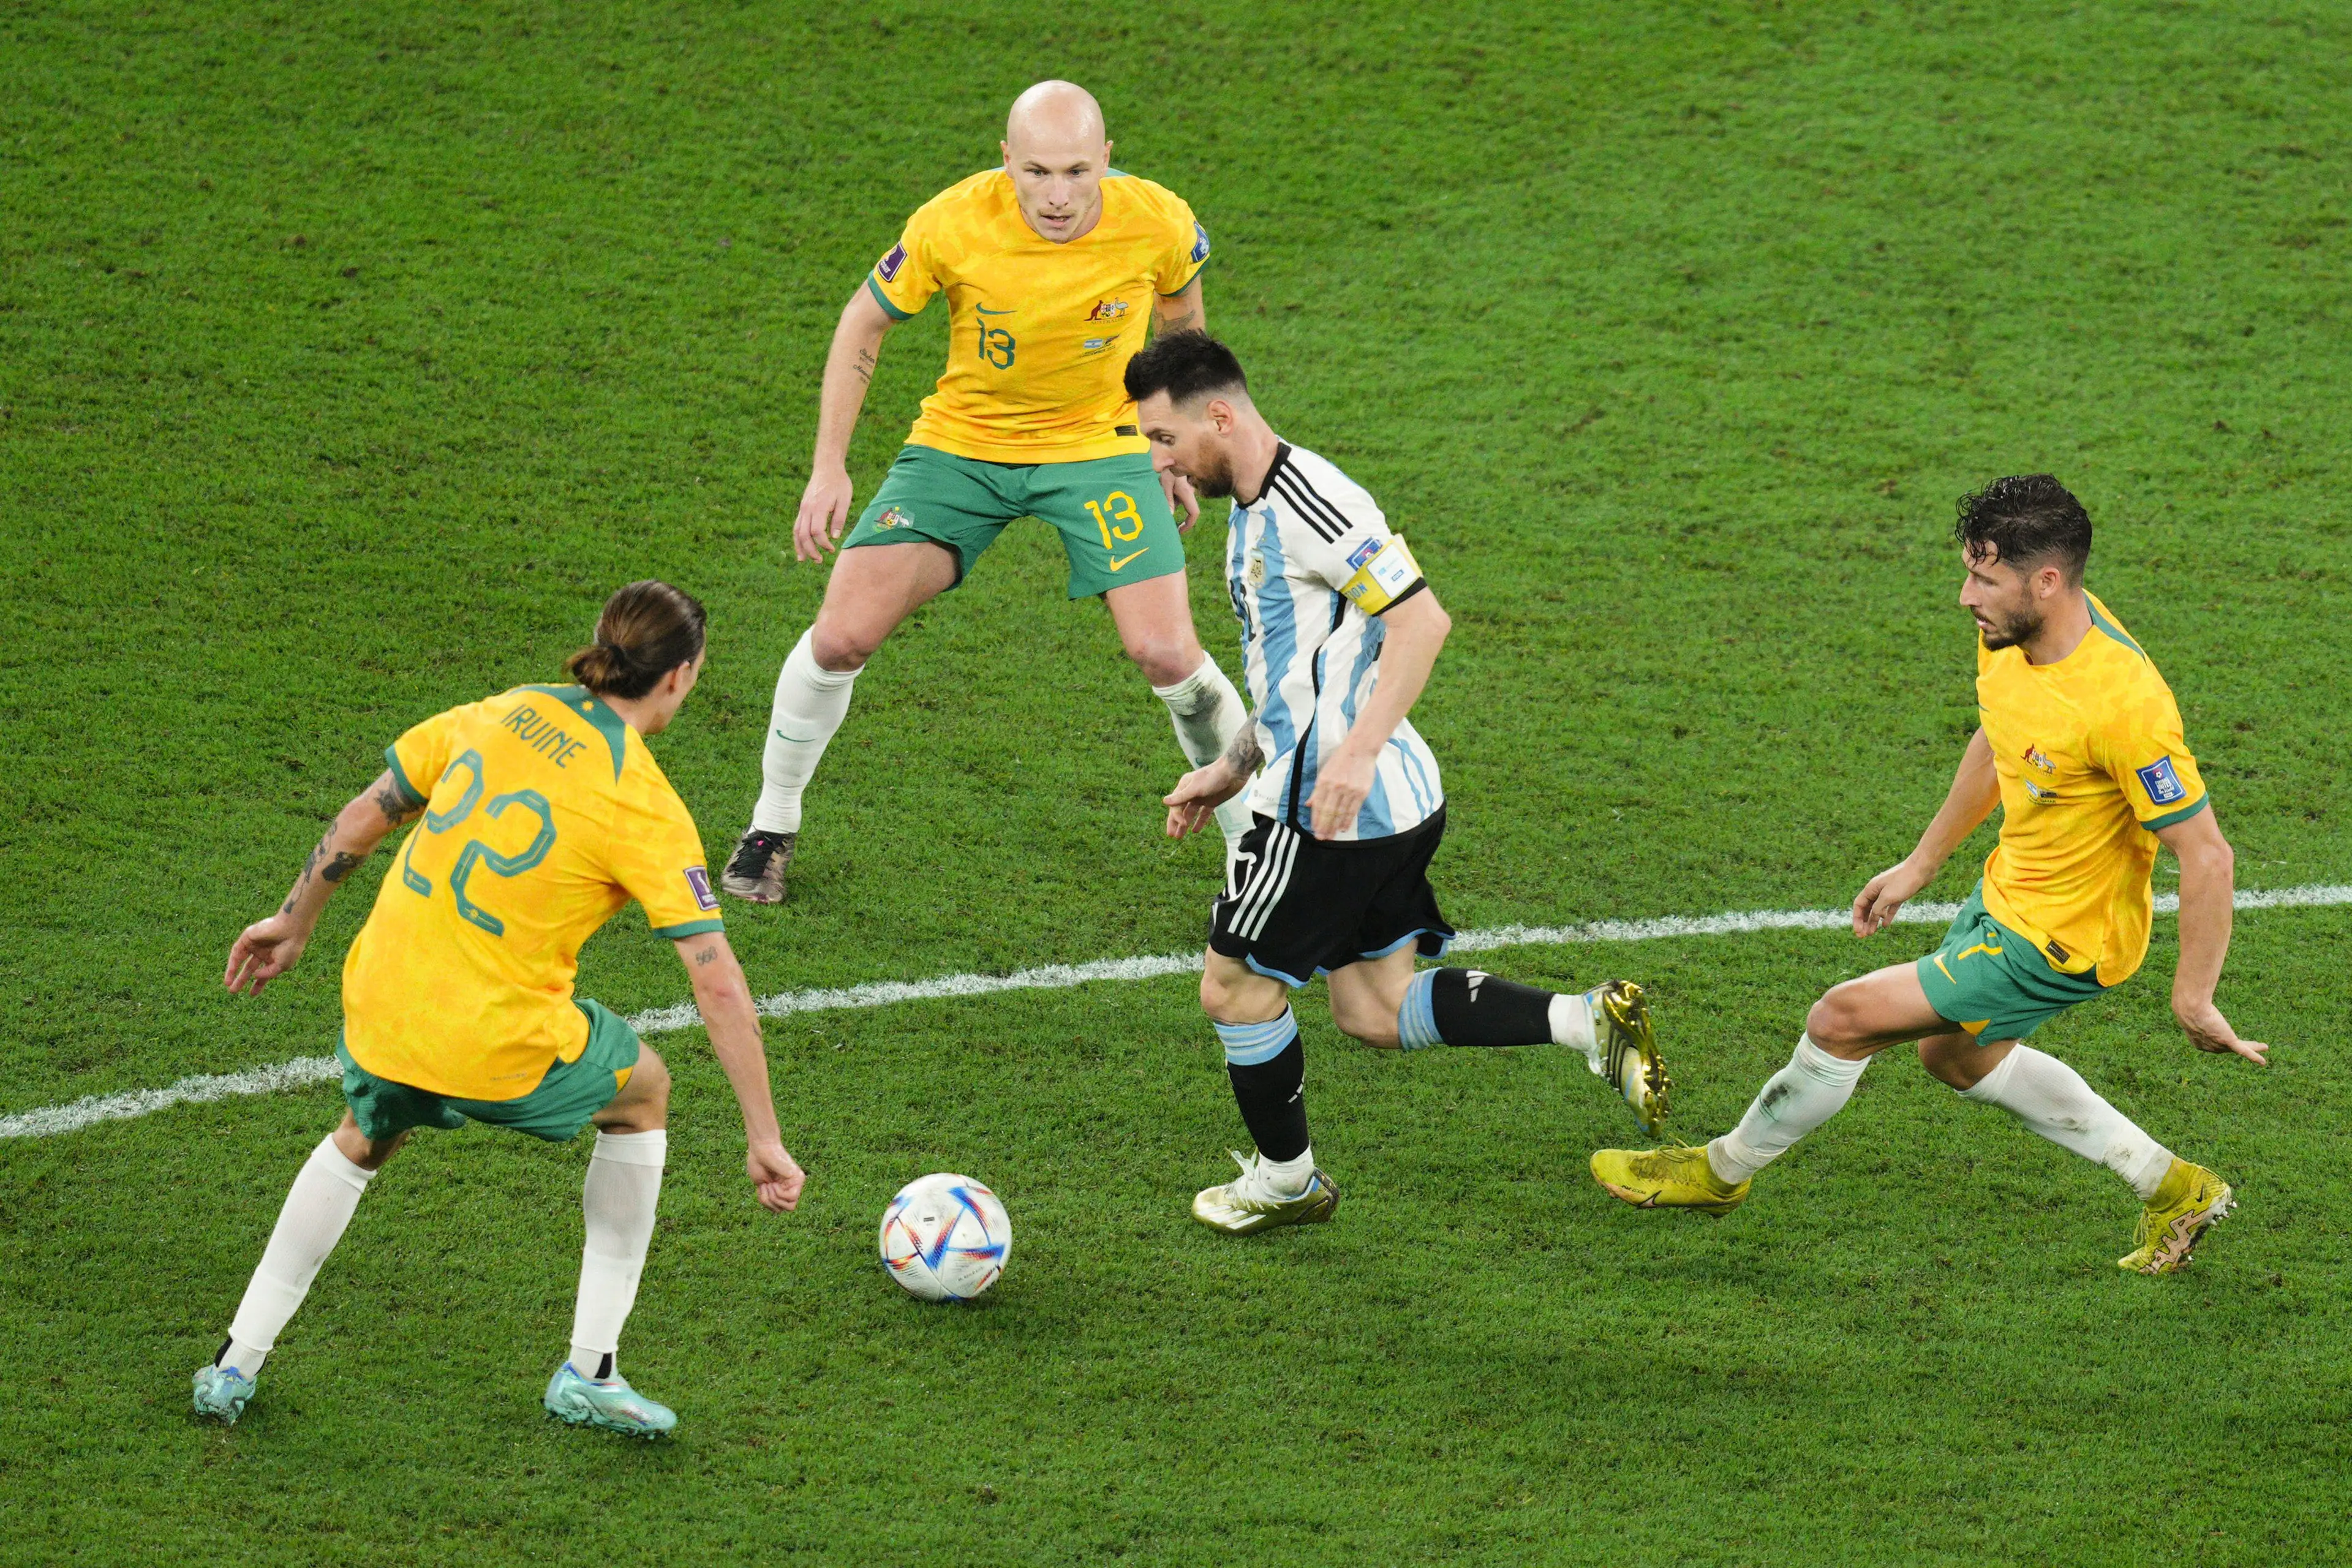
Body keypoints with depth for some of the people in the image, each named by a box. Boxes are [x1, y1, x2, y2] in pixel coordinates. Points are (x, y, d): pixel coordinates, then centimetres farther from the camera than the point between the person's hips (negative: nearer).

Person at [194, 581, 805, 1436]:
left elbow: (362, 818, 13)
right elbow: (719, 987, -11)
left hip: (380, 1009, 5)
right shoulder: (645, 807, -9)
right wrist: (764, 1140, -6)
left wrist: (293, 921, 29)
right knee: (641, 1091, 25)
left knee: (365, 1139, 36)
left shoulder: (501, 715, 5)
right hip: (498, 1050, -5)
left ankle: (235, 1366, 32)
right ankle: (589, 1371, 25)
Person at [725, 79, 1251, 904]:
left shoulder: (1158, 223, -20)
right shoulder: (954, 223, -24)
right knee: (842, 634, -11)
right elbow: (865, 321, -6)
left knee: (1166, 654, -15)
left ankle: (1256, 835, 10)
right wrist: (829, 467, -8)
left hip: (1098, 442, 0)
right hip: (962, 441, 0)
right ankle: (771, 827, 14)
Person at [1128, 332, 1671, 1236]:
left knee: (1235, 987, 4)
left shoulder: (1306, 502, -18)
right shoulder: (1256, 508, 15)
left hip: (1333, 811, -10)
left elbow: (1421, 621, -24)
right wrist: (1230, 771, 24)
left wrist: (1358, 751, -29)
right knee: (1374, 1012, 12)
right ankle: (1590, 1022, 5)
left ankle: (1285, 1180, 21)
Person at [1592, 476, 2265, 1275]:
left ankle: (1723, 1170, 21)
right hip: (2008, 889, 9)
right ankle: (2171, 1187, 36)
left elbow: (2207, 856, -28)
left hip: (2061, 940, -9)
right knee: (1956, 1053, 29)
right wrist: (1921, 863, 19)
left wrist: (2194, 1002, -22)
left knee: (1843, 1020, -6)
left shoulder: (2123, 702, -35)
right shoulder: (2010, 631, -9)